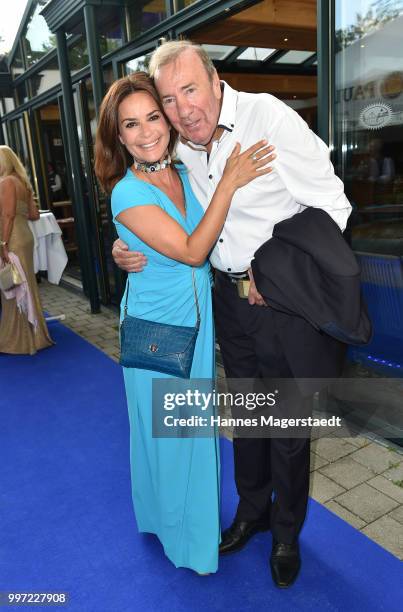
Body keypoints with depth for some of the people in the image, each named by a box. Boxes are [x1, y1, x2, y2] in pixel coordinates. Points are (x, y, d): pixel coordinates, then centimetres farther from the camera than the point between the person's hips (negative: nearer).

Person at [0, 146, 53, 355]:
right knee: (23, 288, 16)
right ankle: (30, 334, 26)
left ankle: (20, 339, 9)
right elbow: (34, 214, 14)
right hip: (23, 238, 9)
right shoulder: (21, 182, 16)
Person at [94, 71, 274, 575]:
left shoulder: (185, 173, -1)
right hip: (157, 329, -6)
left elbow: (219, 236, 10)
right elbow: (191, 251, -25)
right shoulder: (128, 194, -20)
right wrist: (230, 182, -24)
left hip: (199, 319, 6)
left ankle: (199, 510, 48)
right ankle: (173, 522, 40)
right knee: (165, 431, 13)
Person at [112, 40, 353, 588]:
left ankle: (287, 532, 35)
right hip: (229, 296, 6)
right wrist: (127, 248, -4)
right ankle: (252, 509, 44)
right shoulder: (178, 146, 2)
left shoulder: (270, 117, -16)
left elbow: (332, 208, -14)